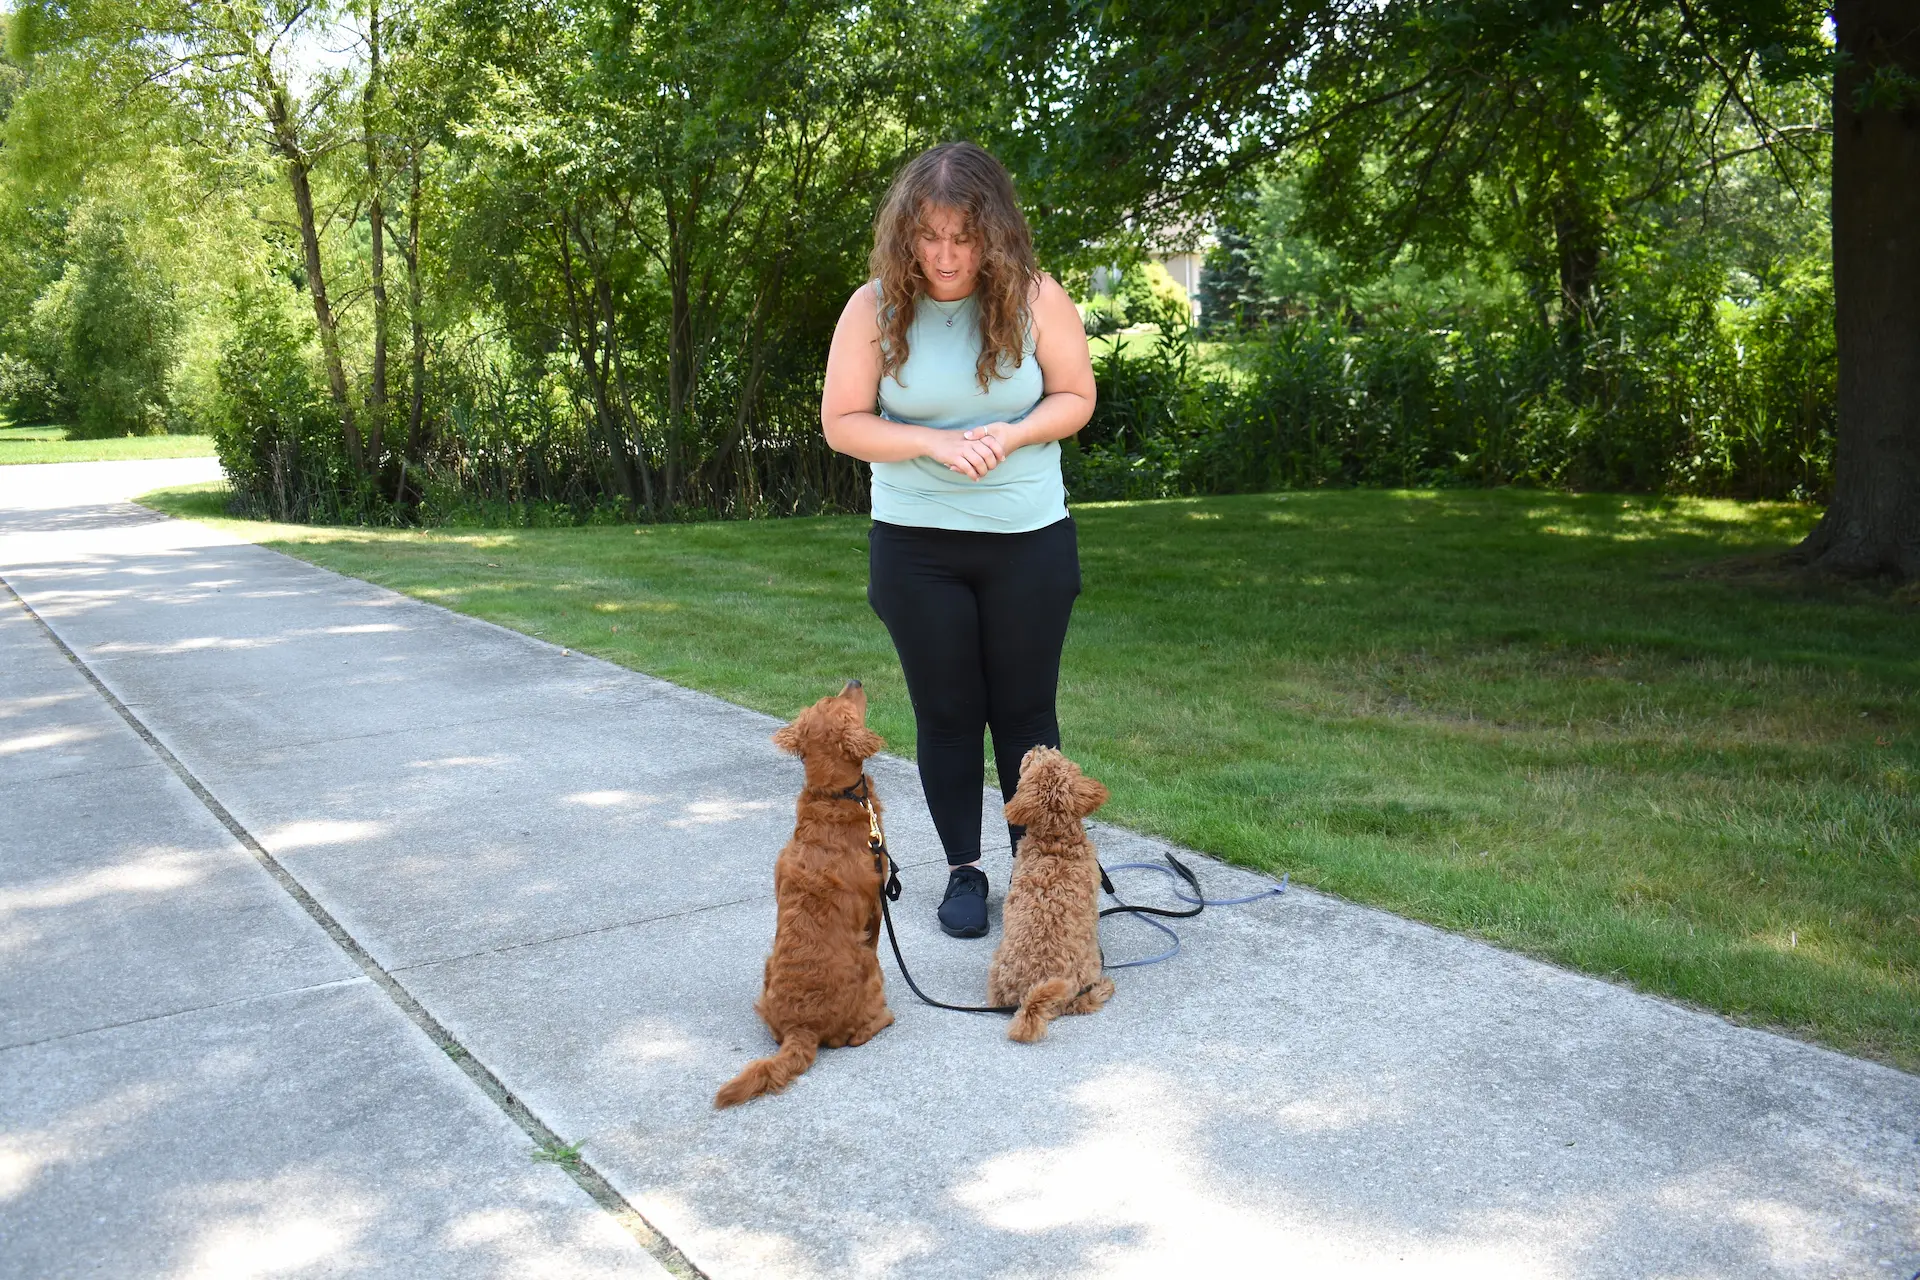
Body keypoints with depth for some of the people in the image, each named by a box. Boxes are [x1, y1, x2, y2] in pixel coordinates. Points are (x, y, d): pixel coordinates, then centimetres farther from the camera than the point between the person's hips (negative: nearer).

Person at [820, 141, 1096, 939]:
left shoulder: (1034, 298, -8)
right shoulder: (875, 307, -8)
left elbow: (1075, 398, 0)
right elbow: (841, 423, -5)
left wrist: (1012, 434, -20)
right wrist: (932, 443, -20)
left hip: (1030, 541, 0)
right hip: (915, 545, 0)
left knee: (1026, 711, 8)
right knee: (947, 716, 9)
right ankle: (963, 871, 24)